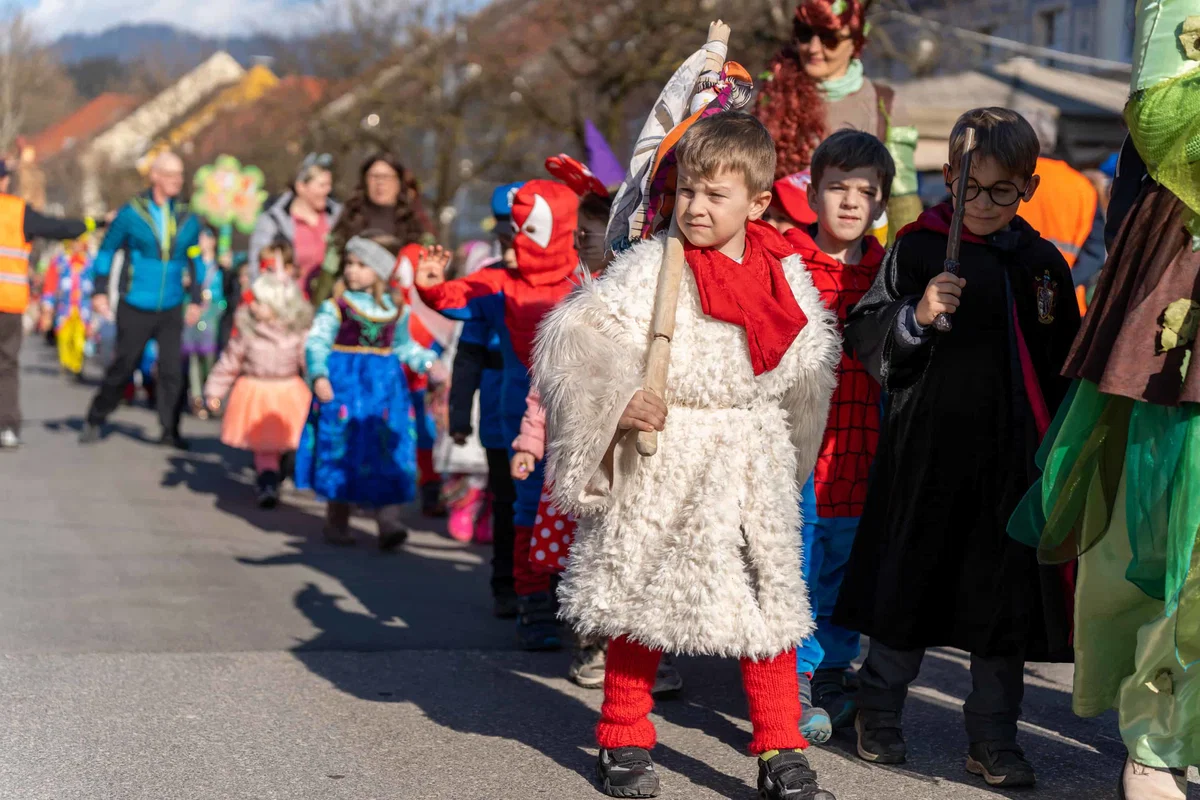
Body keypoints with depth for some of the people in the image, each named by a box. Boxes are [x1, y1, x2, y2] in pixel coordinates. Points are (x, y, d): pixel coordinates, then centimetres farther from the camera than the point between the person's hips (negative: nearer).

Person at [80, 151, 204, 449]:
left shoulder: (188, 220, 6)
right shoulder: (131, 213, -3)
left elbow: (196, 263, 17)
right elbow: (107, 250, 5)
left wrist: (195, 300, 12)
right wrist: (100, 291, 1)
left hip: (171, 311, 2)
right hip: (135, 309, -2)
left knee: (172, 370, -8)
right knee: (122, 367, 3)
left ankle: (170, 431, -1)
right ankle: (94, 421, 20)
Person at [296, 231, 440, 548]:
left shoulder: (396, 310, 7)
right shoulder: (336, 307, -5)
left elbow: (404, 347, 20)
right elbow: (317, 343, -11)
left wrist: (427, 361, 6)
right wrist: (319, 375, -25)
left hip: (384, 388, 3)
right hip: (343, 384, -3)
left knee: (387, 456, -4)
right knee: (343, 454, 1)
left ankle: (388, 522, -6)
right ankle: (337, 523, 12)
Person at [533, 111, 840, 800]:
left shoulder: (786, 274, 1)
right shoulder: (651, 269, -11)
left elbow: (811, 366, 16)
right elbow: (575, 334, -16)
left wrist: (790, 450, 21)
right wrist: (616, 401, -27)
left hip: (756, 455, 3)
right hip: (663, 459, -3)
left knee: (772, 599, 2)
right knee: (641, 595, 9)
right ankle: (625, 740, 25)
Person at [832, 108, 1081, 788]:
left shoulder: (1043, 263, 8)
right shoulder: (917, 248, -2)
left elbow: (1067, 367, 16)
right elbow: (865, 336, -4)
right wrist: (916, 316, -21)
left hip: (1017, 457, 3)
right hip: (930, 447, -3)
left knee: (1007, 596, 6)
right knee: (911, 580, 6)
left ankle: (994, 740, 17)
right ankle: (879, 713, 24)